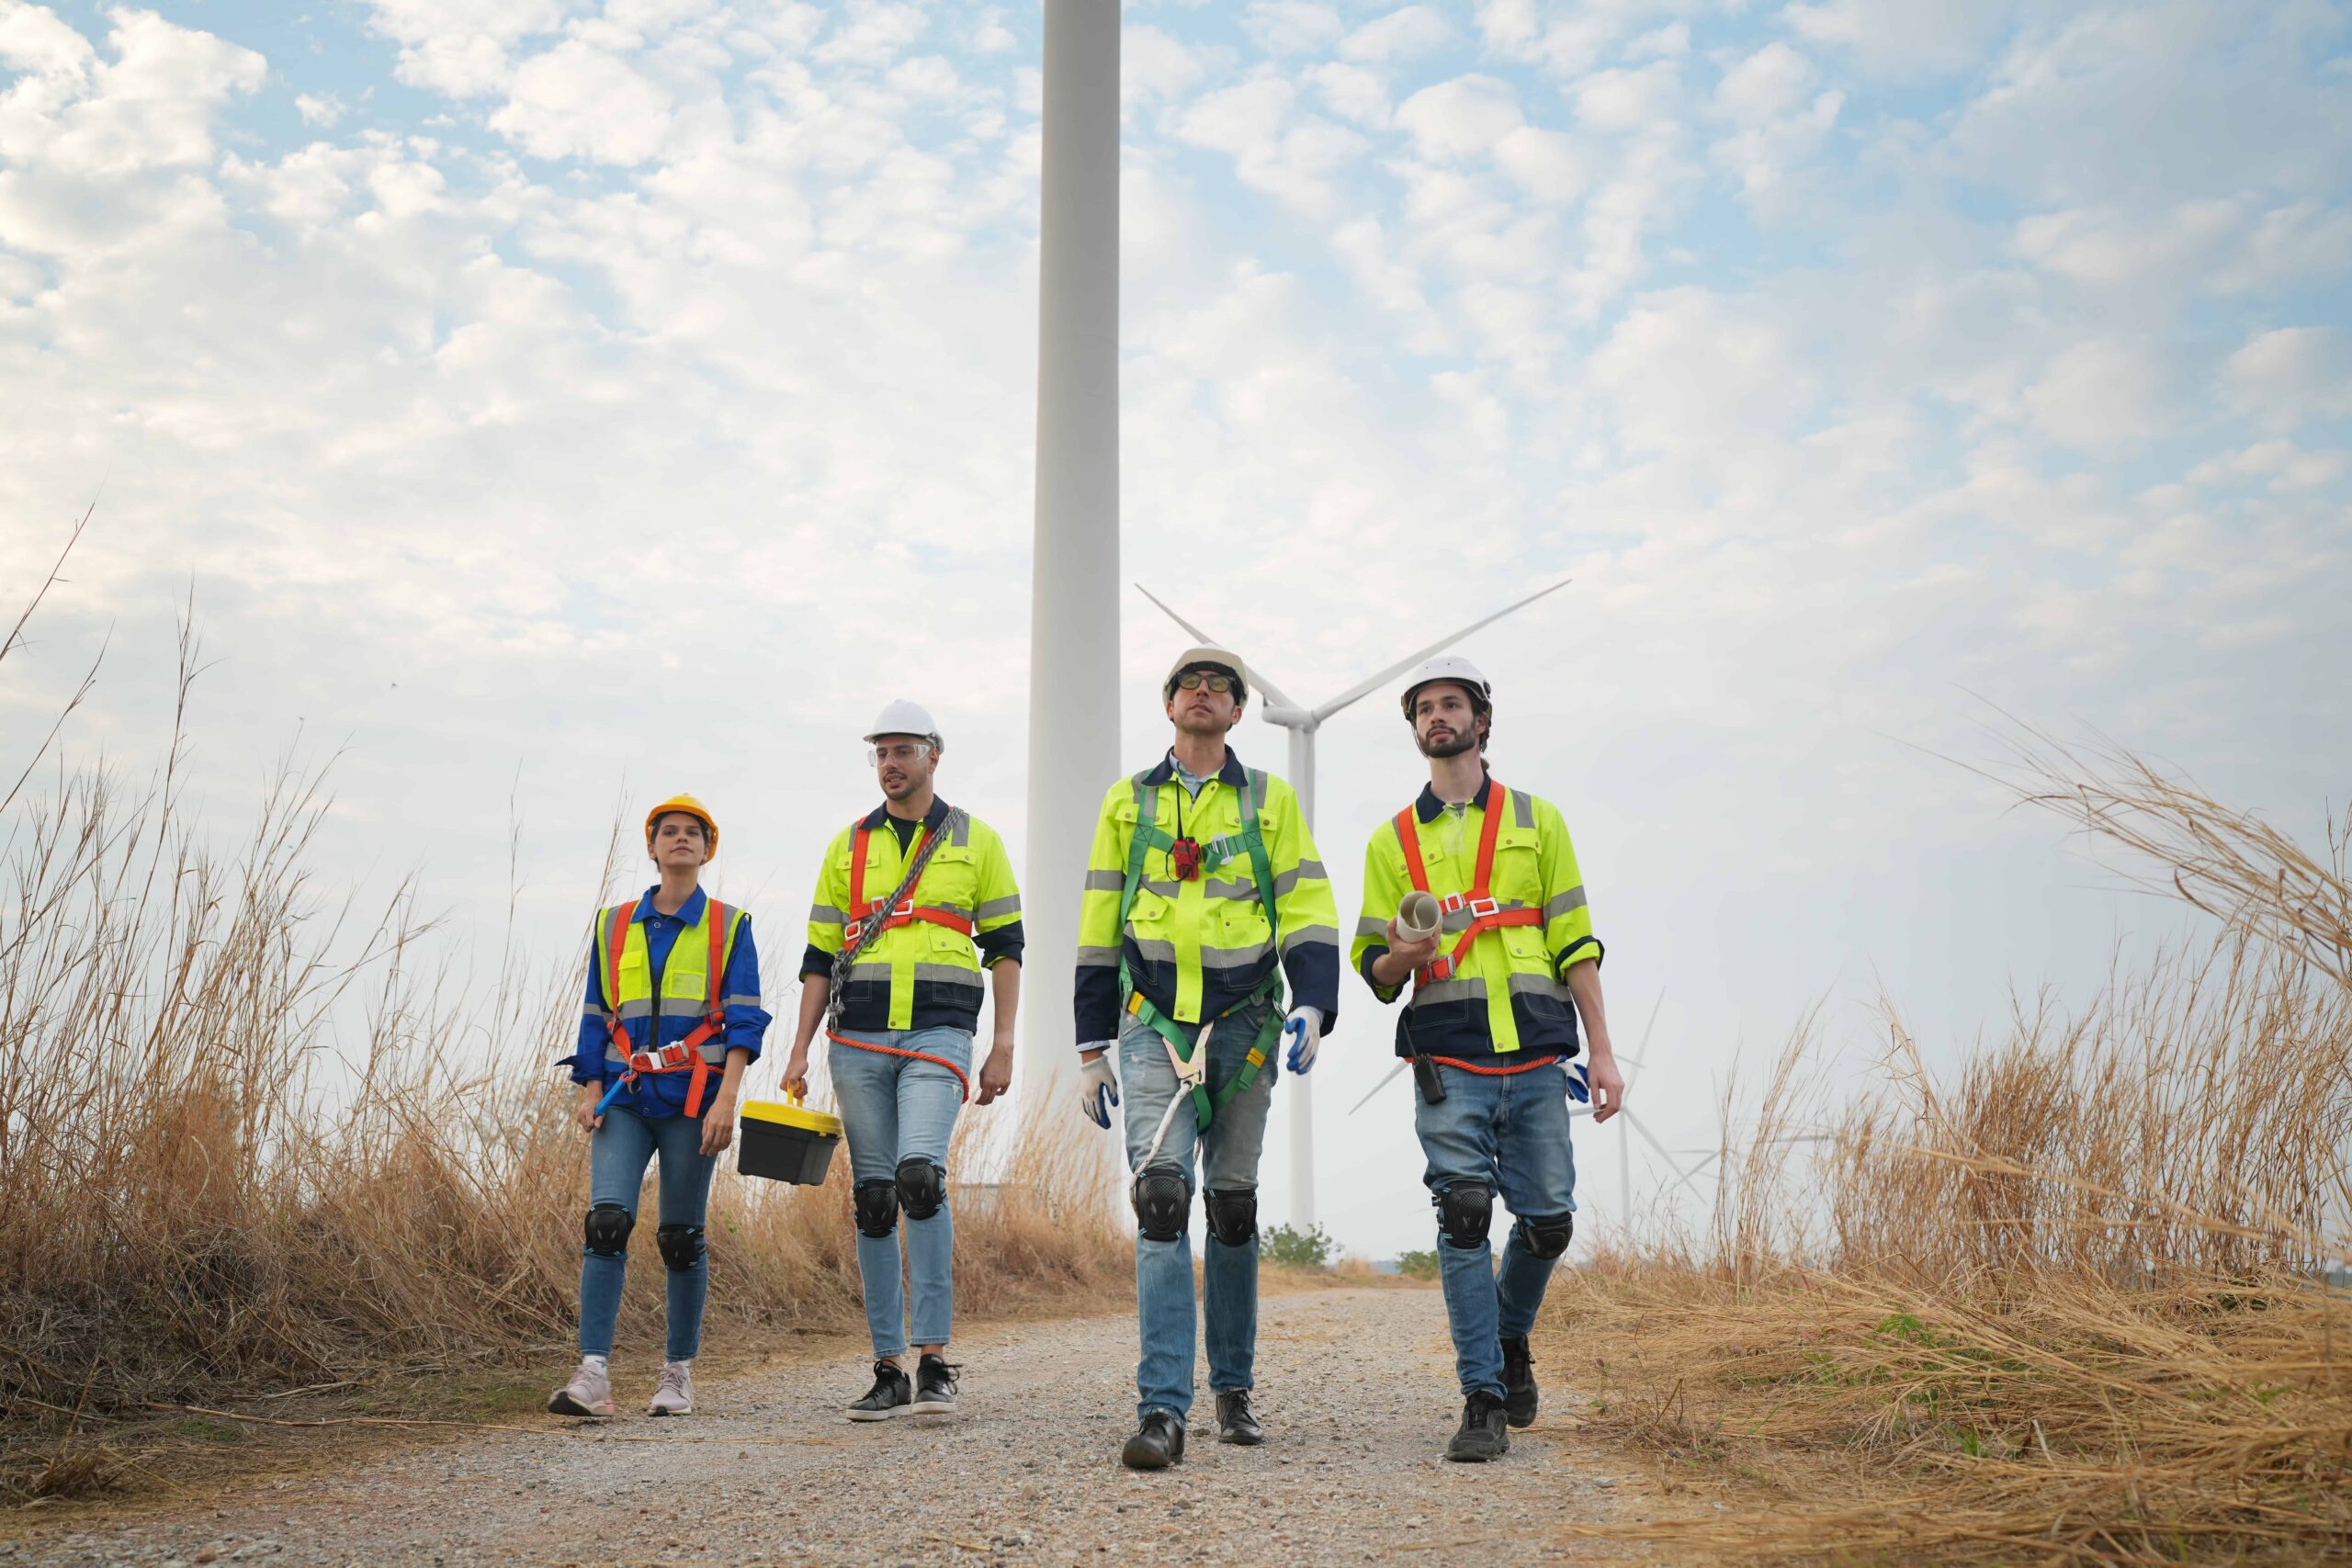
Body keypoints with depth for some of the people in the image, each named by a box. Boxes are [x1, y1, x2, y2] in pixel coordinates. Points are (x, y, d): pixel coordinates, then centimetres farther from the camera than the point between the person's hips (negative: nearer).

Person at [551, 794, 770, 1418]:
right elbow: (597, 1015, 15)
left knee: (681, 1236, 2)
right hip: (625, 1094, 2)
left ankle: (679, 1373, 15)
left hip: (693, 1096, -2)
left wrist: (726, 1098, -13)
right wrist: (590, 1090, 2)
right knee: (607, 1220, -14)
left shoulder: (729, 927, 6)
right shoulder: (615, 926, 14)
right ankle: (593, 1376, -15)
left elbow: (744, 1018, -2)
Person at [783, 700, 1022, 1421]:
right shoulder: (848, 847, 13)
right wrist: (799, 1052, 6)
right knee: (873, 1199, 4)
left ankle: (933, 1360, -15)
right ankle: (888, 1369, 12)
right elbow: (819, 957, 13)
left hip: (938, 1035, -3)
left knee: (919, 1174, -22)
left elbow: (1004, 947, 7)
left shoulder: (975, 841, 7)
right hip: (858, 1041, 3)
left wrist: (1003, 1047, 0)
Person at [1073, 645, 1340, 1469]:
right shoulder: (1128, 802, 9)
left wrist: (1313, 1007, -16)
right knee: (1161, 1200, -14)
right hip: (1154, 1029, 0)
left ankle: (1234, 1389, 26)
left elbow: (1308, 913, 1)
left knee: (1233, 1207, 10)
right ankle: (1162, 1411, -14)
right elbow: (1099, 930, 10)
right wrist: (1092, 1047, 7)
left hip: (1244, 1030, 1)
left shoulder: (1271, 801, 7)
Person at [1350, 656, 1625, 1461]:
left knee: (1548, 1222, 4)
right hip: (1448, 1063, -1)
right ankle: (1483, 1400, 0)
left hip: (1535, 1060, 1)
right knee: (1464, 1218, -10)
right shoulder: (1393, 840, 11)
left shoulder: (1536, 820, 12)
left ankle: (1511, 1339, 34)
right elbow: (1374, 968, 11)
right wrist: (1400, 958, -14)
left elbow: (1575, 941, 10)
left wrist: (1602, 1050, 3)